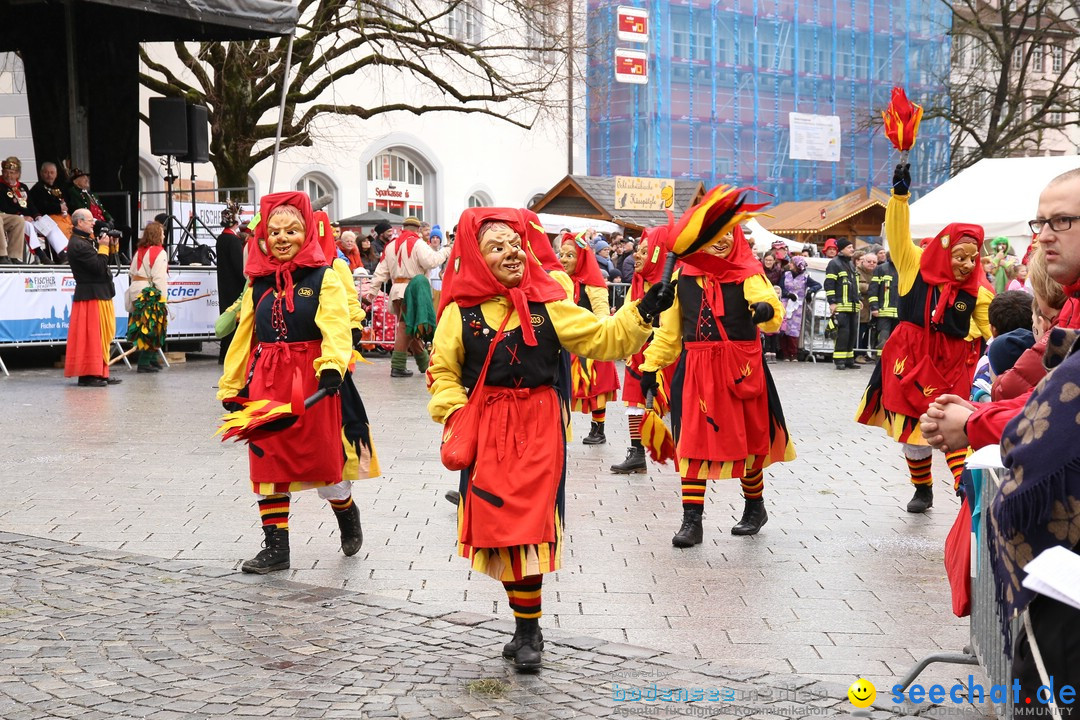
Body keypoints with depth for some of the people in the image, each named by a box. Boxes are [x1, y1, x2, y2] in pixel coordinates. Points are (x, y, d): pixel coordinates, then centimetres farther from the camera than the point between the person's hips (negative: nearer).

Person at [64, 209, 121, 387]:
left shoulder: (88, 241, 16)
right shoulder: (78, 245, -15)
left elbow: (104, 263, 17)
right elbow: (99, 266, -21)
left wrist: (112, 246, 6)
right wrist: (103, 247, -11)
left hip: (101, 294, 10)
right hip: (91, 295, -10)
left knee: (103, 335, 11)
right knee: (91, 335, -7)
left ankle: (100, 373, 16)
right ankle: (87, 375, -4)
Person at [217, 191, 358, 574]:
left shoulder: (324, 278, -3)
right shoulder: (258, 283, 11)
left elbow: (336, 329, -16)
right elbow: (243, 337, 15)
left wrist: (332, 367, -34)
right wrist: (232, 388, 14)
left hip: (311, 381, -4)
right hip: (265, 382, 4)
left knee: (321, 460, 3)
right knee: (267, 464, 5)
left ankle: (346, 511, 34)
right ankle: (275, 546, 14)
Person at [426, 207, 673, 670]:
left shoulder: (548, 305, 4)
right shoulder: (460, 312, 2)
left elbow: (600, 338, 4)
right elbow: (443, 373, 8)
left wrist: (642, 312, -8)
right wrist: (455, 414, -6)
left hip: (539, 430, 0)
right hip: (486, 433, 1)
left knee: (528, 525, -6)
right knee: (500, 524, 1)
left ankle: (528, 629, 7)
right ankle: (526, 628, 16)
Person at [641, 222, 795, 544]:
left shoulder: (748, 274, -3)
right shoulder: (682, 277, 4)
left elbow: (773, 313, -20)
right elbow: (669, 329, 11)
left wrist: (767, 311, -42)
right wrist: (651, 366, 9)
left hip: (742, 369, -1)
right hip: (695, 370, 1)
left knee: (749, 439, 11)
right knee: (692, 441, -3)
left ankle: (755, 506, 33)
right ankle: (692, 521, 3)